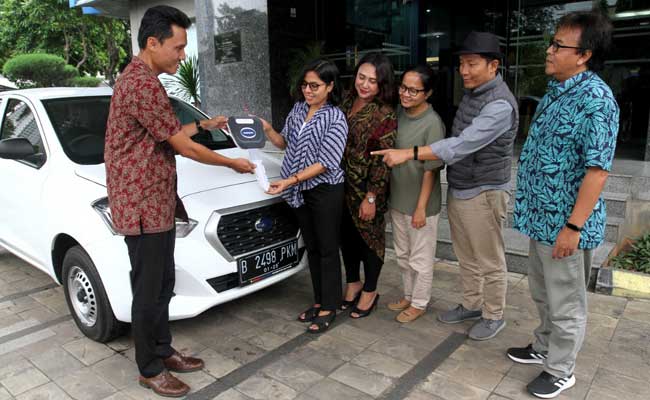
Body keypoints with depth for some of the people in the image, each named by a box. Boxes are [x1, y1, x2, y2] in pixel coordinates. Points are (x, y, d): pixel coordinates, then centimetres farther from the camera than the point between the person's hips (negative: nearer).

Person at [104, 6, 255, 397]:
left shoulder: (138, 78, 14)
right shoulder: (144, 85, -20)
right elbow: (183, 147, -17)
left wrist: (203, 124, 19)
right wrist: (233, 163, -5)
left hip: (157, 201, 10)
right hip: (144, 204, -10)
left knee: (163, 285, 18)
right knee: (149, 291, 4)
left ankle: (163, 351, 34)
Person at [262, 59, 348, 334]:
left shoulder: (335, 118, -13)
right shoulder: (298, 109, 7)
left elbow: (325, 162, -19)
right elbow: (285, 143, 16)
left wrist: (291, 180, -27)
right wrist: (267, 130, -4)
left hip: (325, 190, -6)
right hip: (301, 191, 7)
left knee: (327, 249, 3)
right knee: (312, 248, 15)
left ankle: (329, 308, 15)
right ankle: (319, 301, 29)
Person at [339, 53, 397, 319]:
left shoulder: (384, 115, -16)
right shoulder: (348, 102, 4)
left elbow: (384, 160, -17)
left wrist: (371, 197, -18)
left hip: (367, 188, -6)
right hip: (343, 184, 6)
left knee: (369, 236, 9)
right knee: (347, 235, 17)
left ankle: (369, 292, 28)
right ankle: (353, 283, 38)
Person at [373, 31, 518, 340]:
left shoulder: (500, 104, -21)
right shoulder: (471, 93, 8)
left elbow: (462, 145, -30)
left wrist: (408, 154, -32)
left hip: (483, 194, -8)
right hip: (457, 190, 8)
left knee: (489, 262, 8)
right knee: (466, 257, 19)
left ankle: (494, 316, 26)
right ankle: (471, 305, 36)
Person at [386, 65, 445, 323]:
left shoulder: (432, 123, -19)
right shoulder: (399, 113, 1)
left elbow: (431, 169, -17)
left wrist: (421, 207, -16)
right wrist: (388, 195, 10)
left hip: (419, 204, -7)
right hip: (397, 200, 7)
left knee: (420, 258, 11)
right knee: (402, 254, 21)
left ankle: (419, 303, 29)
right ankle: (408, 296, 40)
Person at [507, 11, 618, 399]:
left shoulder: (595, 98, -19)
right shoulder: (556, 92, 10)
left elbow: (598, 169, -22)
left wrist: (573, 227, -22)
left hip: (564, 223, -9)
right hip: (541, 217, 9)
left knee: (565, 303, 9)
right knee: (543, 294, 23)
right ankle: (544, 348, 43)